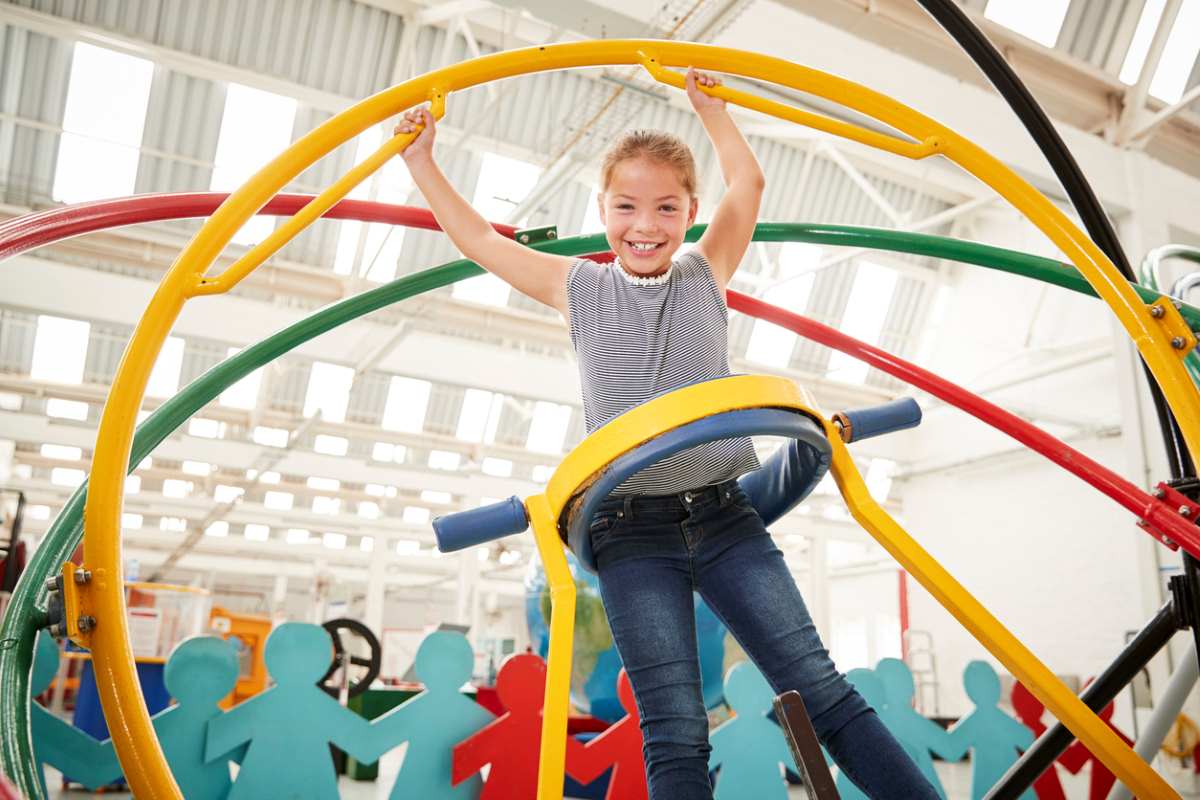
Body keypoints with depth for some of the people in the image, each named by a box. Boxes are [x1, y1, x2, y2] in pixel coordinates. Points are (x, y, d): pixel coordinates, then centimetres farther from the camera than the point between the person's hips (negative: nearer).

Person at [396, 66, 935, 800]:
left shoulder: (707, 276, 15)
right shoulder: (580, 289, 13)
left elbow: (749, 183, 16)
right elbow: (479, 239, 19)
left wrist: (711, 105, 23)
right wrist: (420, 160, 22)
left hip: (725, 516, 1)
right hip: (632, 532, -1)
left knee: (823, 692, -2)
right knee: (675, 739, -5)